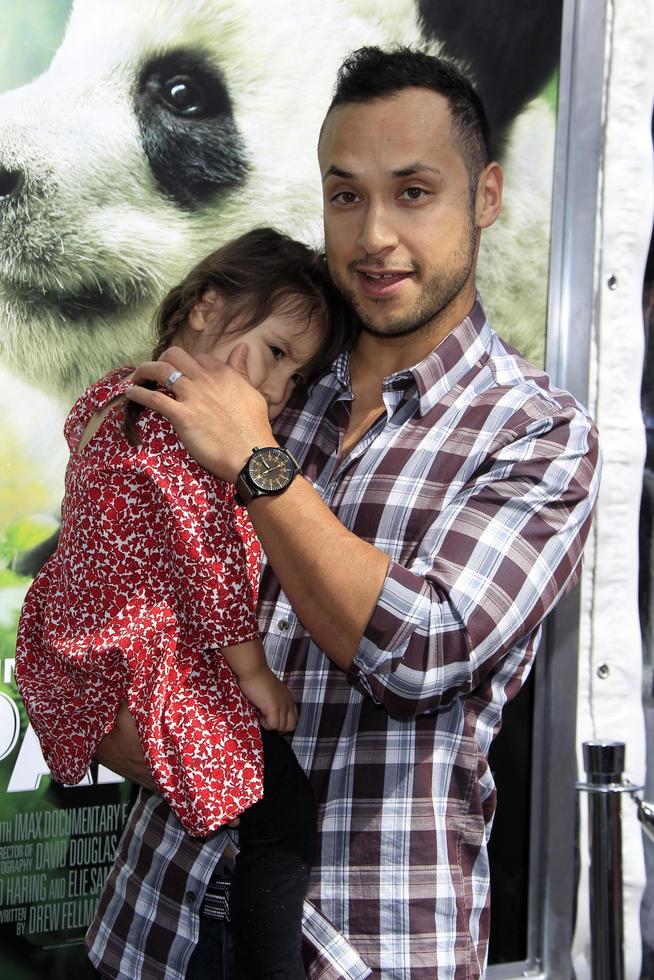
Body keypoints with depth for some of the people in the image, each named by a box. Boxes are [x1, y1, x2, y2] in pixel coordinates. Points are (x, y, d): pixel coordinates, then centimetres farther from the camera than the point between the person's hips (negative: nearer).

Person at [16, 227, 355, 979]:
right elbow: (209, 552, -22)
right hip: (159, 670, -10)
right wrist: (257, 675, -13)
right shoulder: (184, 420, -23)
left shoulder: (108, 393, 6)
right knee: (285, 817, -6)